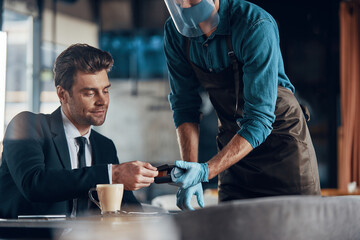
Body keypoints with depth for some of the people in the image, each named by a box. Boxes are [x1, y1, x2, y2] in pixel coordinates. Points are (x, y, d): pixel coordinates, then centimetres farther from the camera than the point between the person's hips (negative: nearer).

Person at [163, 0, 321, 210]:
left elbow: (259, 119, -29)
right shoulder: (175, 32, -9)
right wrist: (190, 175, -18)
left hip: (281, 139, -4)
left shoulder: (257, 27, -26)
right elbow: (185, 105, -5)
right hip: (233, 143, 4)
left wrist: (206, 171, -38)